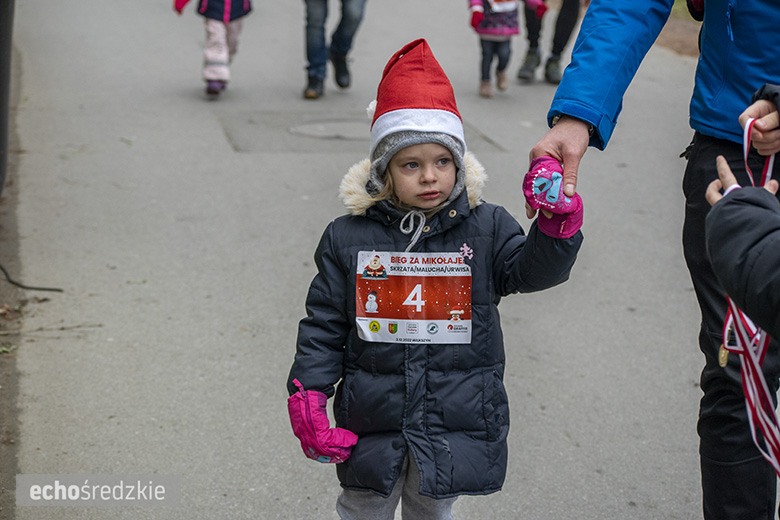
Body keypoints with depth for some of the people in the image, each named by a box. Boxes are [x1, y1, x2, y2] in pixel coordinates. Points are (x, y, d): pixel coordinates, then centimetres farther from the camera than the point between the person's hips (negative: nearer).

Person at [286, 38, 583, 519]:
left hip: (455, 421, 0)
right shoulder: (349, 238, -6)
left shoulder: (486, 228, -4)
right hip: (373, 421, 0)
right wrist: (308, 395, -9)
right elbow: (324, 324, -2)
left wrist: (557, 221, -34)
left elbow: (534, 270, -16)